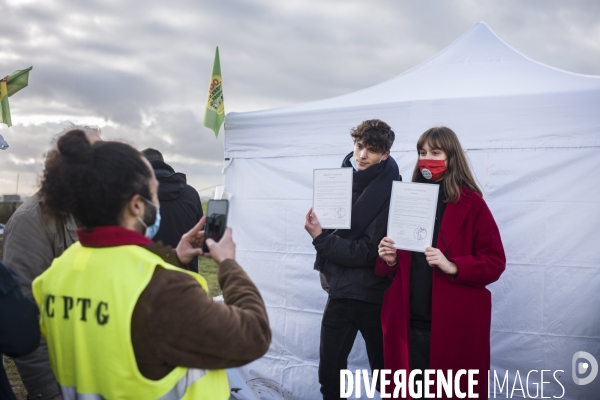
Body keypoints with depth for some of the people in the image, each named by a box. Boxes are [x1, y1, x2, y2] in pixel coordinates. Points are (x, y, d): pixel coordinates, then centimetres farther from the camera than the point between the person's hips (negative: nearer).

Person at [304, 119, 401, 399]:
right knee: (329, 371, 12)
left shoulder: (389, 193, -16)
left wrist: (320, 238, -19)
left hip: (374, 294, -6)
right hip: (341, 289, 6)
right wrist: (328, 271, -1)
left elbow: (369, 252, -18)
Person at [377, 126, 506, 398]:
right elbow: (389, 268, 17)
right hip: (407, 321, 4)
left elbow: (495, 262, -5)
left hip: (454, 323, -3)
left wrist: (453, 267, -21)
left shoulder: (471, 203, -2)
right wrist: (389, 261, -6)